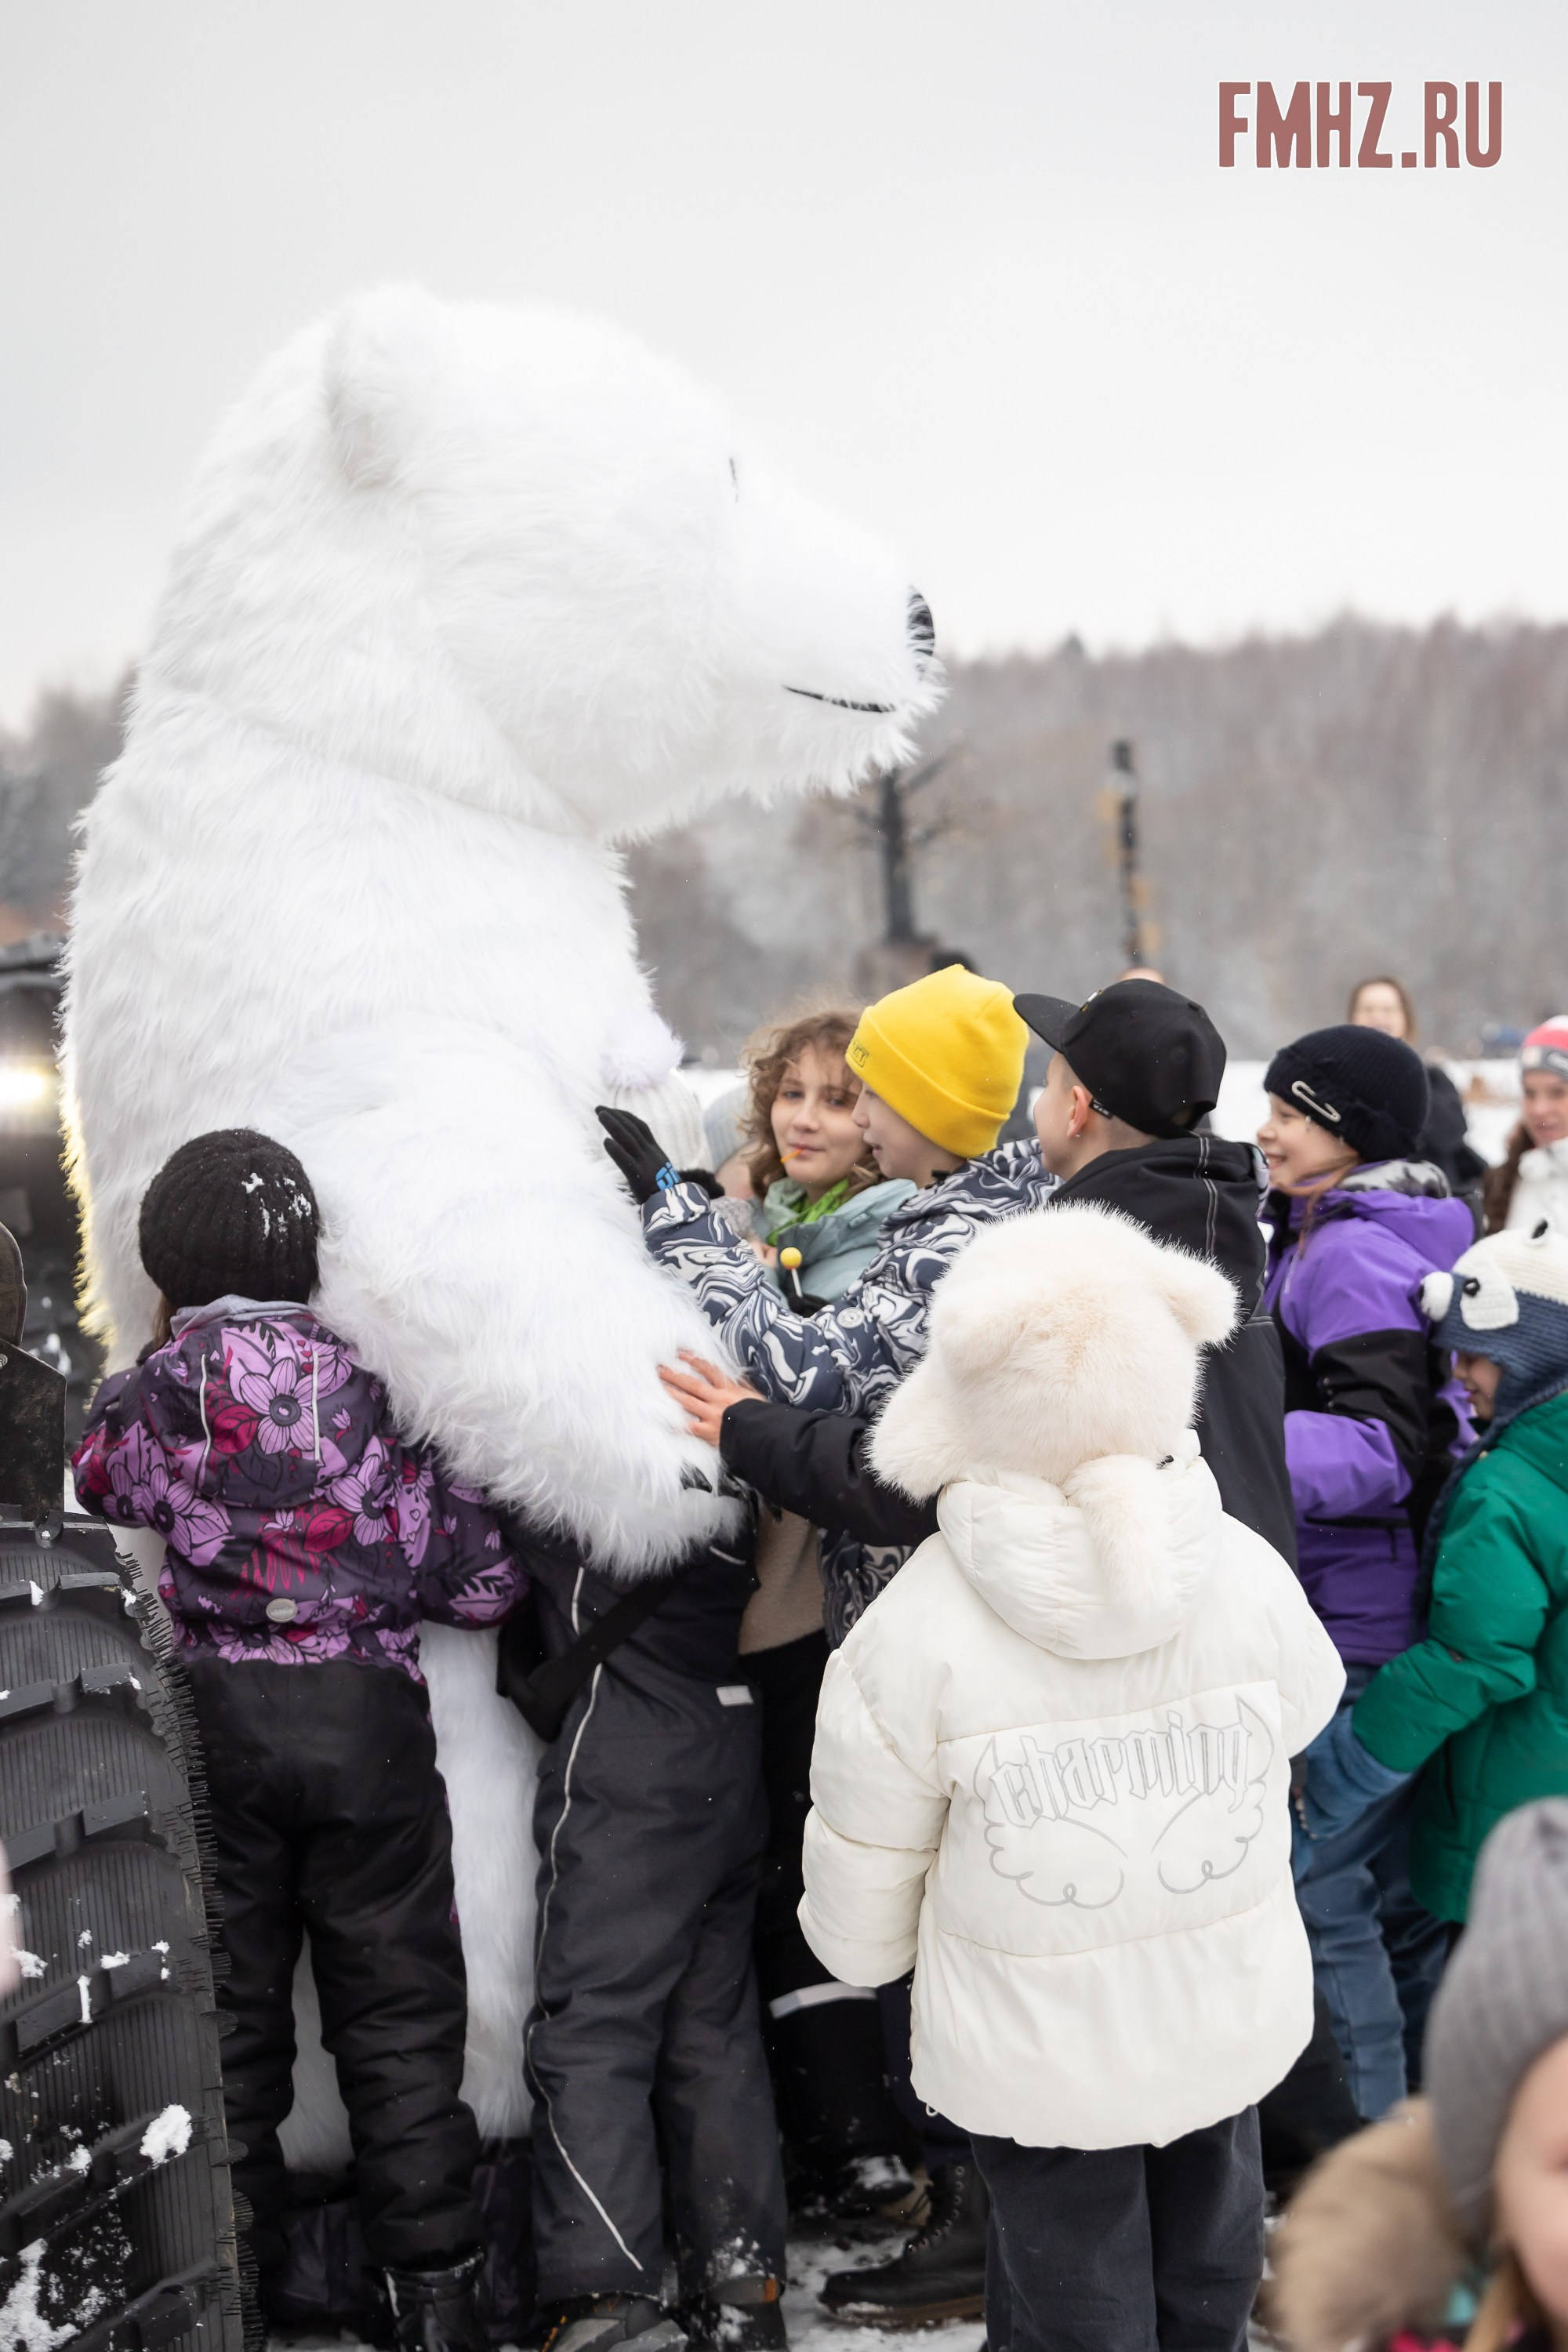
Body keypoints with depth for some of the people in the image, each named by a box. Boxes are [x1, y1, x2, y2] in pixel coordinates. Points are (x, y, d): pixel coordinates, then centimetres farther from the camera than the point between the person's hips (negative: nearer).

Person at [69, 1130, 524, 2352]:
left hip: (202, 1722, 1)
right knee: (396, 2007, 9)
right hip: (364, 1717, 0)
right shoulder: (377, 1389, -6)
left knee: (225, 2008, 13)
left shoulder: (139, 1402, -7)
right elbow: (483, 1582, -5)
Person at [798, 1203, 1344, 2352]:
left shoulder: (915, 1632, -23)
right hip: (1236, 2030, 3)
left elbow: (863, 1864, -10)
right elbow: (1308, 1702, 6)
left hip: (1036, 2059, -2)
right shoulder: (1247, 1576, -17)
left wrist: (861, 1953, 12)